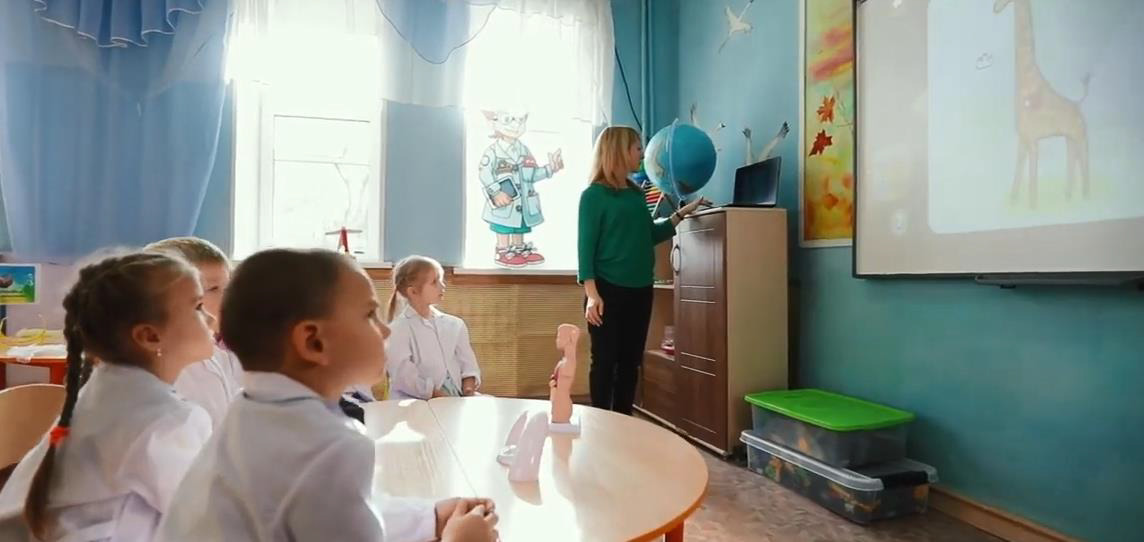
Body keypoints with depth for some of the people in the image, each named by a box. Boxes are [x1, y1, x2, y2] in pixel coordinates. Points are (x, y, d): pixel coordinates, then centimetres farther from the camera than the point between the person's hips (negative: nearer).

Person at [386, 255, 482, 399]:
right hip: (416, 402, -6)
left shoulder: (455, 324, 13)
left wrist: (468, 389, -7)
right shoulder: (399, 329, -5)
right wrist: (437, 395, -16)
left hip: (456, 397, 6)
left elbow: (467, 363, 11)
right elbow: (404, 376, -12)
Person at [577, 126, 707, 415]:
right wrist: (592, 294, -20)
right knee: (605, 361, 1)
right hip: (608, 291, -6)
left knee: (630, 361, 11)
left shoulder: (636, 193, 13)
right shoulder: (594, 194, -7)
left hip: (640, 291, 7)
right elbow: (586, 246, -11)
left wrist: (682, 213, 17)